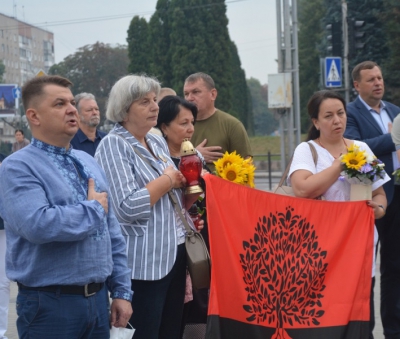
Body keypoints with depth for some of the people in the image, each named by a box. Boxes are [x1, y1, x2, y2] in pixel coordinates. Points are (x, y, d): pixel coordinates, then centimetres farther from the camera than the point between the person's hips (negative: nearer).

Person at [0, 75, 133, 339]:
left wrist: (122, 291, 10)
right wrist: (94, 209, -13)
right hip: (50, 304, -6)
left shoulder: (89, 162, 12)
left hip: (98, 298, 7)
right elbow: (38, 225, -28)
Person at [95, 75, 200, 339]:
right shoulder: (114, 145, -11)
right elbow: (127, 208, -23)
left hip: (176, 254, 8)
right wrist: (167, 181, -12)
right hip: (144, 262, -8)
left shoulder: (158, 142, 13)